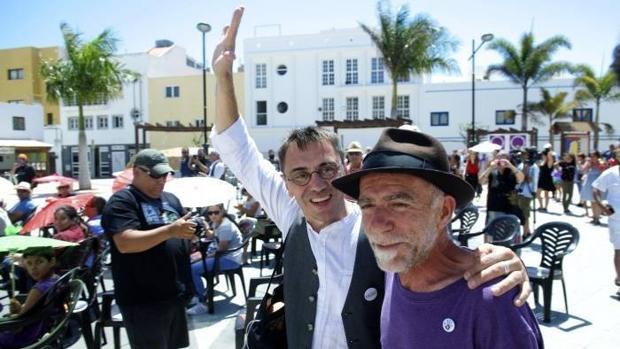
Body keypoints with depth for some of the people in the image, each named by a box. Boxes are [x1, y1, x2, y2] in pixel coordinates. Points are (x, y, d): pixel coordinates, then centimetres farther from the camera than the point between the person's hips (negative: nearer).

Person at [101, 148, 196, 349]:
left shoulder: (171, 200, 12)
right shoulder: (121, 202, -10)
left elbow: (183, 238, 17)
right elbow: (125, 243, -24)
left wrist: (196, 234, -5)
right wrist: (170, 230, -30)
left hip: (175, 294, 7)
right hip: (143, 300, -7)